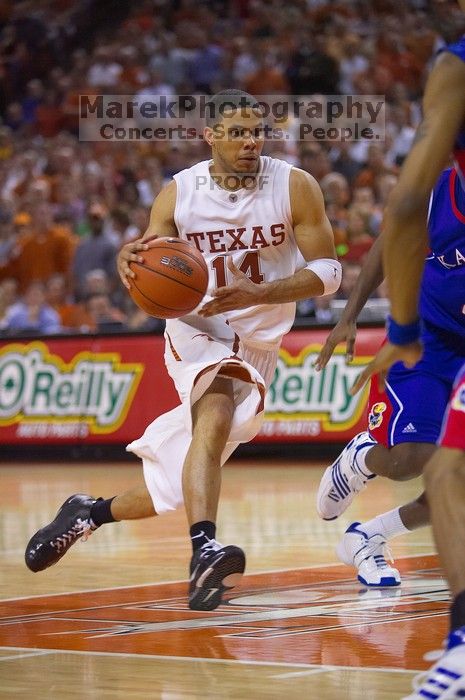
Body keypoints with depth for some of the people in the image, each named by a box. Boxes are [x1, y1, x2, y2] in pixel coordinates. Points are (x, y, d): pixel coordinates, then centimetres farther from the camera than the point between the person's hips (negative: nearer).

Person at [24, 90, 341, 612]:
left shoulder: (295, 187, -10)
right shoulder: (179, 194, -8)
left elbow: (327, 270, -10)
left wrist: (257, 293, -26)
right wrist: (130, 263, -31)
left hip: (257, 344, 2)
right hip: (195, 331, -2)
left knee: (172, 489, 0)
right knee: (216, 416, -36)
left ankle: (87, 513, 28)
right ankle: (204, 552, -48)